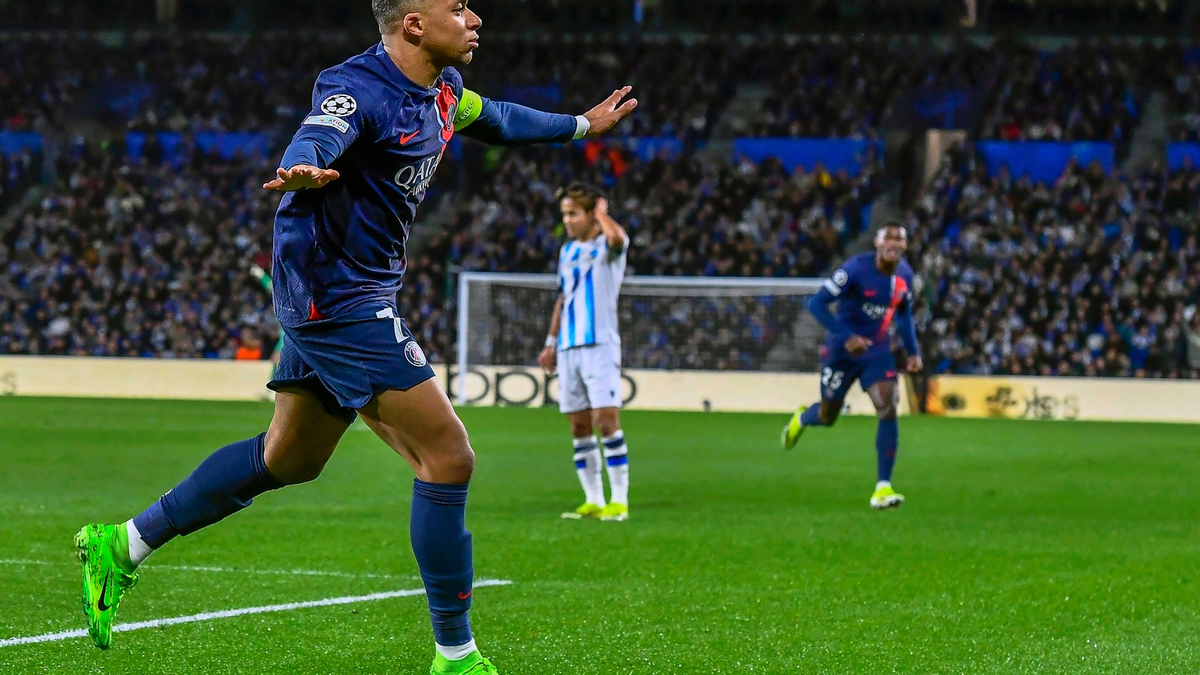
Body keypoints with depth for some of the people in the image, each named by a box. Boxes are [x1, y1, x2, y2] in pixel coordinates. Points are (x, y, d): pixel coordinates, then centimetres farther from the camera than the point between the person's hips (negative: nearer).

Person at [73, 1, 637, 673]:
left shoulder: (441, 89, 8)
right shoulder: (358, 89, -20)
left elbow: (495, 120, 30)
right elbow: (314, 141, -41)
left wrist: (582, 125, 41)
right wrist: (302, 169, -64)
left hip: (329, 297, 10)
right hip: (339, 297, -10)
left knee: (289, 458, 20)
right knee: (448, 458, -10)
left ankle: (124, 544, 28)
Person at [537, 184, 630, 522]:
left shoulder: (607, 246, -4)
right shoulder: (568, 250, 17)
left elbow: (616, 237, -32)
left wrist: (601, 212, -17)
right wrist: (551, 343, 21)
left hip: (600, 344, -7)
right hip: (568, 348, 7)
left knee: (606, 420, -13)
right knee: (579, 427, 5)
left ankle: (620, 501, -9)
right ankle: (594, 501, 10)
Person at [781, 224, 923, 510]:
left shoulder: (904, 274, -3)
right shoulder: (856, 269, -22)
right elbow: (816, 303, -23)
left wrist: (913, 352, 9)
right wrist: (846, 337, -31)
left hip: (878, 352, 4)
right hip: (842, 352, -4)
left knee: (888, 408, -17)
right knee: (827, 417, 10)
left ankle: (883, 488, -16)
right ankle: (801, 419, 50)